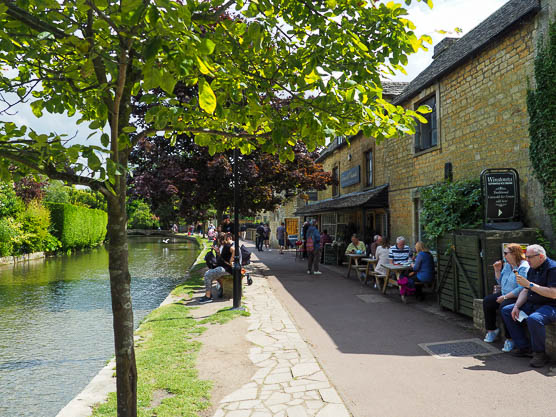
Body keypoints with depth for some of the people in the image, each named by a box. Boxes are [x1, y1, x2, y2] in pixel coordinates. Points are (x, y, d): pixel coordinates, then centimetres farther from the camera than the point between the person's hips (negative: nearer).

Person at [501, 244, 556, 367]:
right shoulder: (532, 269, 11)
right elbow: (525, 291, 14)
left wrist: (529, 284, -26)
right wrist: (516, 307, 0)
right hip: (532, 304, 10)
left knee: (533, 319, -37)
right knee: (506, 310, 5)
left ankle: (540, 353, -13)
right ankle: (524, 347, 3)